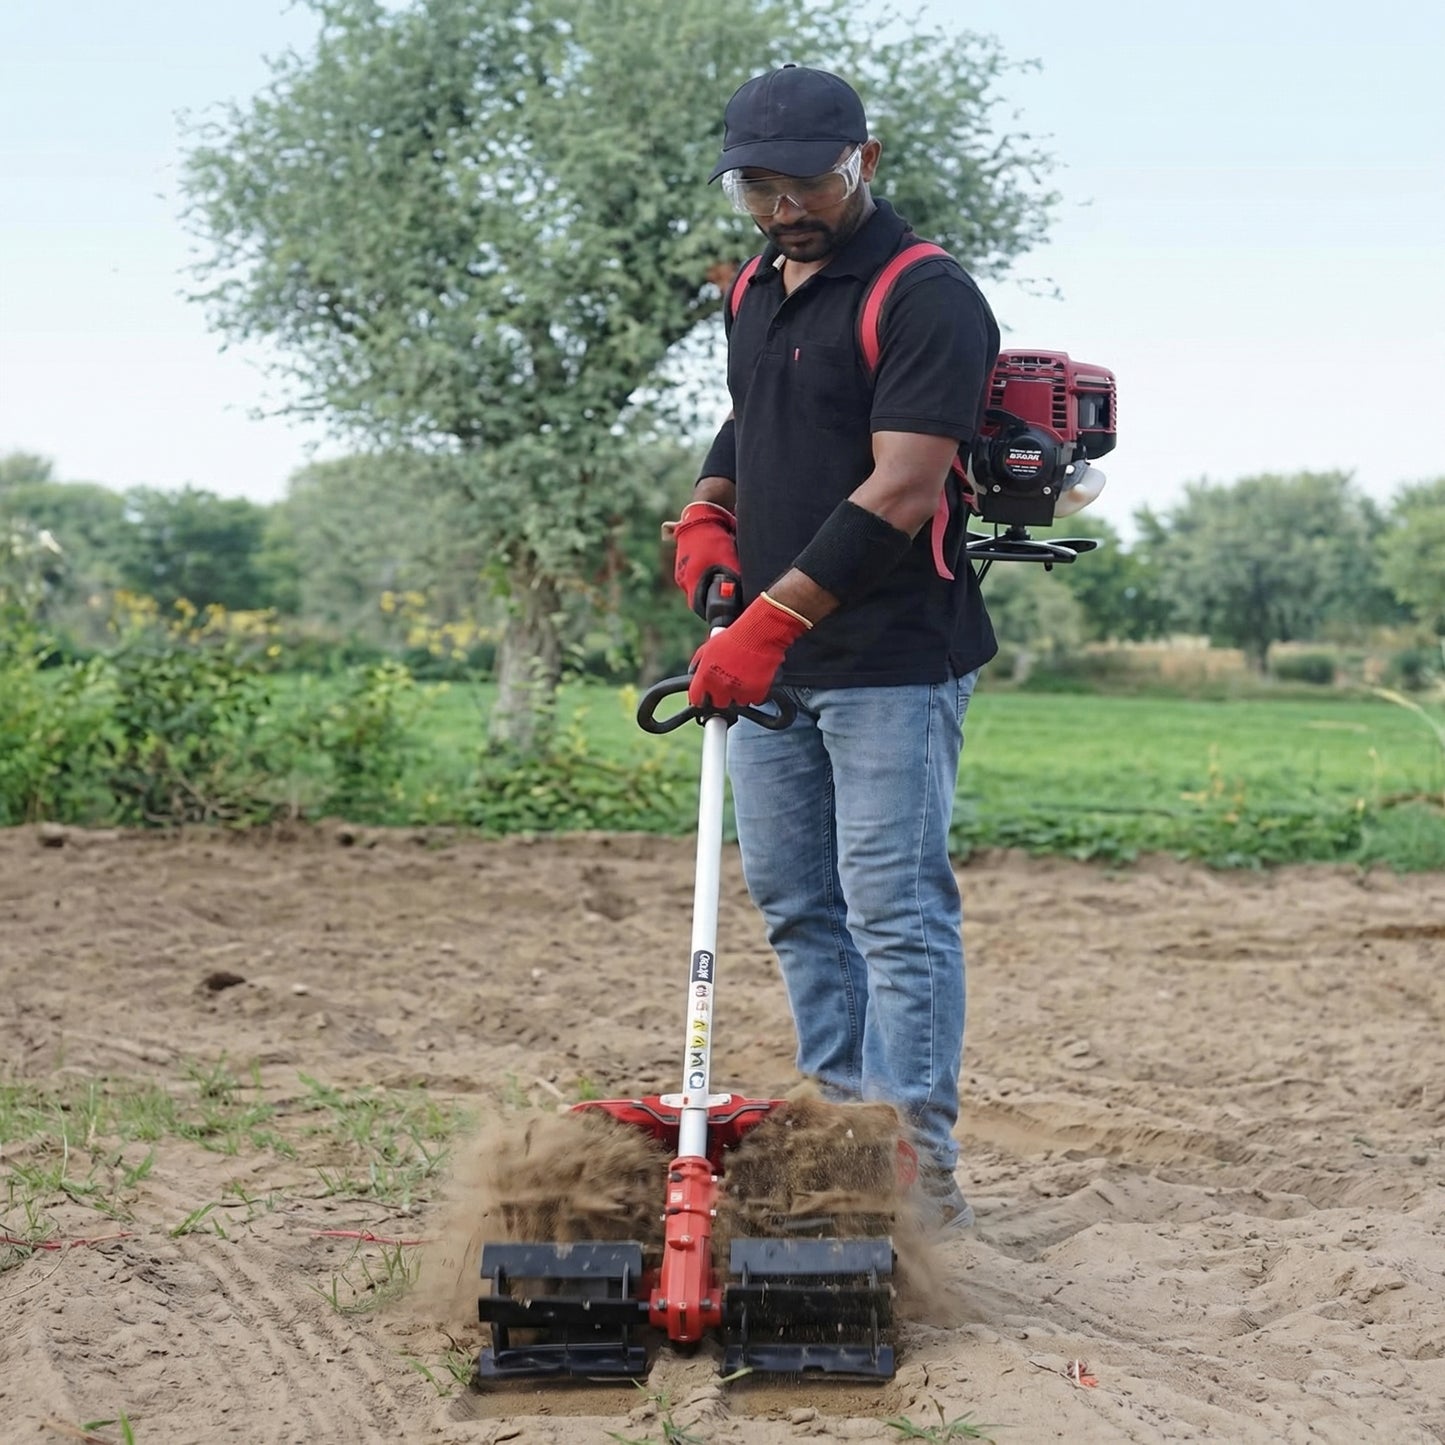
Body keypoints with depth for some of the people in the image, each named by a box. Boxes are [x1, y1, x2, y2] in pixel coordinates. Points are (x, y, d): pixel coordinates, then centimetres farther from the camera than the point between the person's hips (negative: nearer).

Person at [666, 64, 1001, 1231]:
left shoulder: (926, 298, -13)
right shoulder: (757, 293, 14)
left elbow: (900, 493, -22)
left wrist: (774, 618, -27)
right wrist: (708, 511, 12)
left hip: (891, 662, -8)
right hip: (766, 658, 9)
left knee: (896, 907, -8)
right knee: (792, 901, 12)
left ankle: (917, 1158, -3)